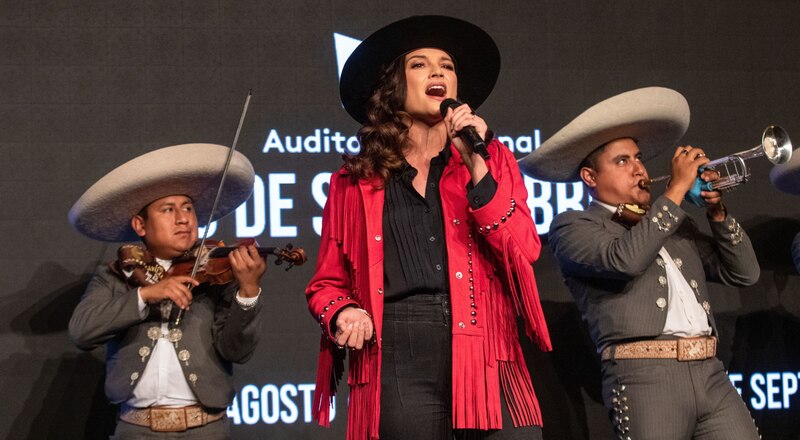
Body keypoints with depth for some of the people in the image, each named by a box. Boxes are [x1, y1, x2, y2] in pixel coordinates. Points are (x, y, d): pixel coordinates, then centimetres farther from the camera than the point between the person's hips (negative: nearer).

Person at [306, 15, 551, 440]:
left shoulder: (491, 159, 16)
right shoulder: (355, 182, 13)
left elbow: (523, 253, 1)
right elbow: (328, 282, 16)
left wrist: (476, 166, -5)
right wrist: (342, 315, -5)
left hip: (483, 358, 1)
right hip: (396, 363, 0)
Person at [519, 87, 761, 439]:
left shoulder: (676, 224, 24)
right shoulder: (572, 226, 5)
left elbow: (744, 273, 21)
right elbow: (624, 259, -16)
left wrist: (717, 211, 8)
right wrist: (677, 190, -9)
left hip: (710, 375, 5)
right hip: (645, 379, -5)